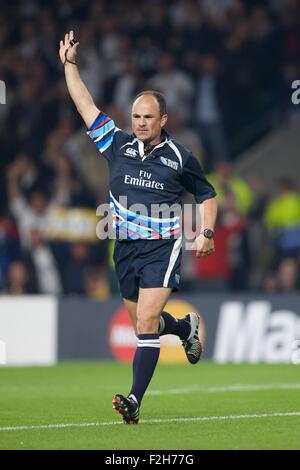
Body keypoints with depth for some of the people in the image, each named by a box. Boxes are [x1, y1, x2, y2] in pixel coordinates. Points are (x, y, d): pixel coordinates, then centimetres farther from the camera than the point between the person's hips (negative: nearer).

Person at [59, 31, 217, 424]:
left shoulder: (180, 157, -1)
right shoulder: (118, 145, 3)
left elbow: (207, 196, 11)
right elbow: (85, 105, 4)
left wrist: (207, 234, -1)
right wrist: (70, 64, 1)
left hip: (163, 248, -4)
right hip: (126, 248, 4)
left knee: (146, 323, -16)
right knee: (144, 321, 15)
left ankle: (135, 399, -20)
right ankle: (185, 327, 49)